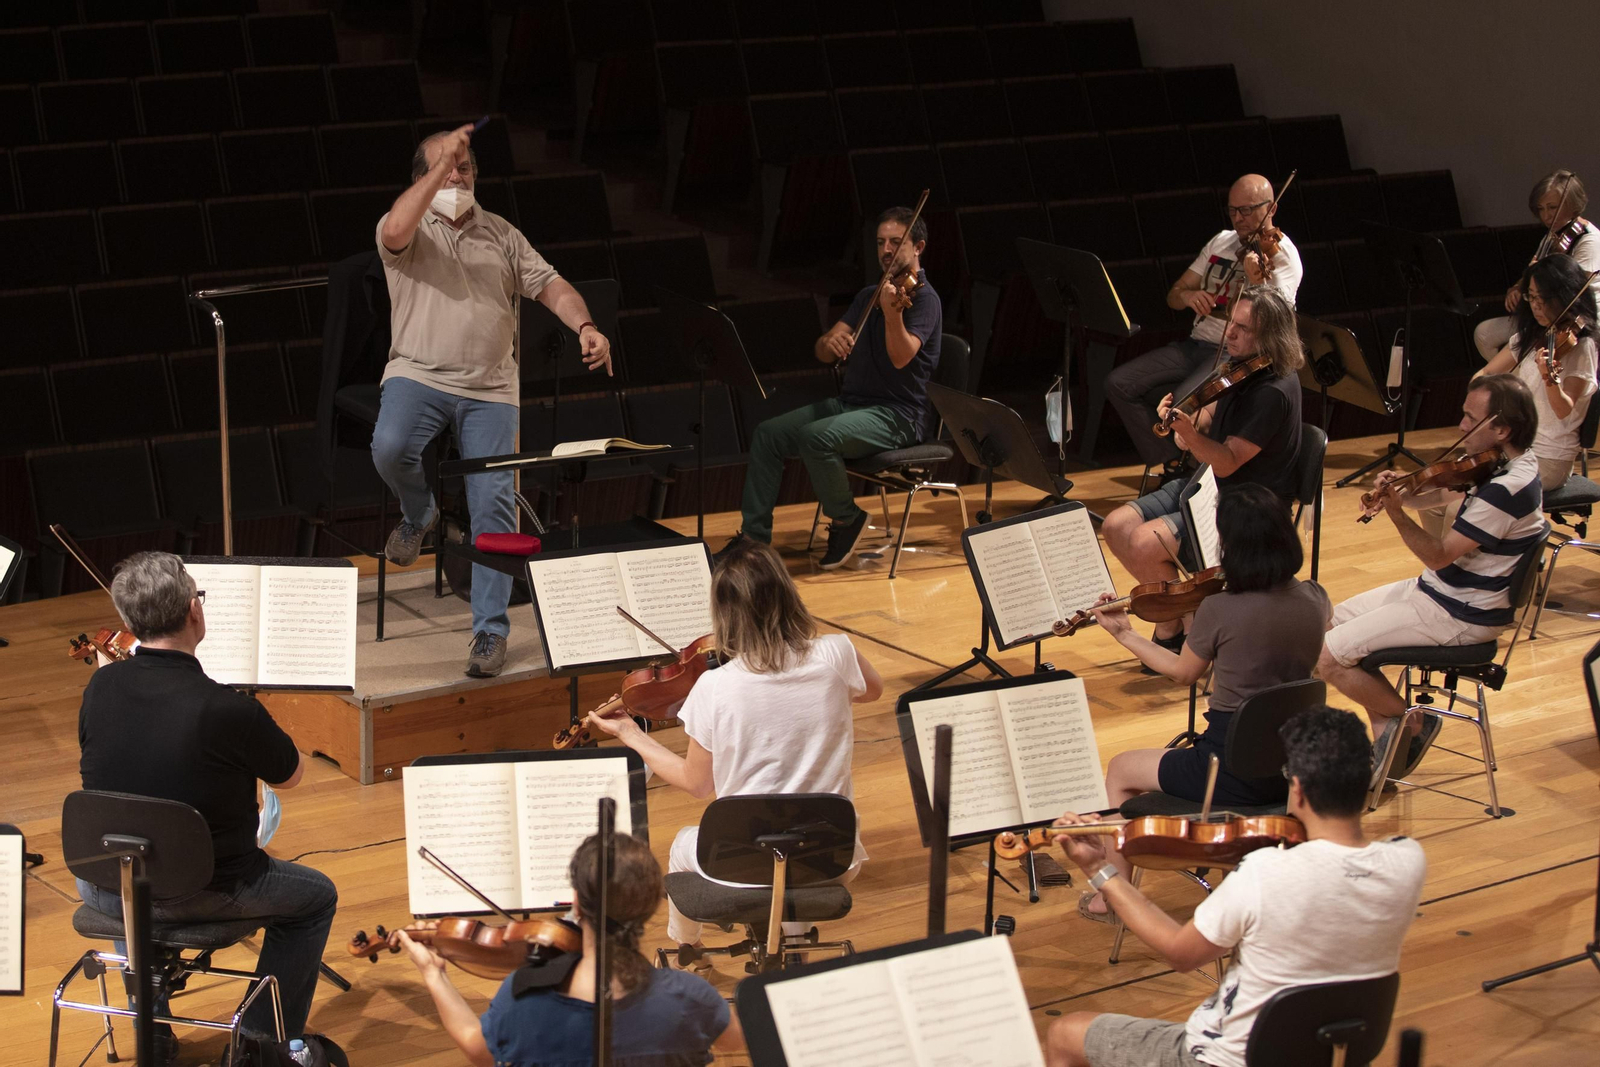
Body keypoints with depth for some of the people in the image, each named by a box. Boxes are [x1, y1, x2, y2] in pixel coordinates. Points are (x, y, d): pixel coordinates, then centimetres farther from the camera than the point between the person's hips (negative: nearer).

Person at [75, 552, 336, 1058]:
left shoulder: (100, 687, -11)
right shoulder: (229, 710, -25)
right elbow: (290, 775, -5)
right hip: (203, 896, -4)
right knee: (316, 897, 22)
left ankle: (152, 1033, 40)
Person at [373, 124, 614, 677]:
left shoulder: (502, 234, 17)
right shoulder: (409, 228, 7)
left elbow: (549, 285, 8)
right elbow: (395, 231, -19)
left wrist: (584, 326, -13)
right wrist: (440, 161, -19)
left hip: (490, 389, 2)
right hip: (418, 376, -2)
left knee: (494, 504, -8)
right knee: (390, 447, -31)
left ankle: (490, 630, -1)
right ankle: (418, 513, 5)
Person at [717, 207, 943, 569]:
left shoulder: (923, 298, -8)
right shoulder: (869, 295, 16)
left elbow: (901, 358, -24)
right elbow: (823, 352, 8)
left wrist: (892, 311, -39)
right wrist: (831, 342, -16)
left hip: (896, 415, -8)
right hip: (849, 403, 8)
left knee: (816, 437, -32)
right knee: (768, 433, -9)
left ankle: (847, 520, -8)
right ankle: (754, 535, -5)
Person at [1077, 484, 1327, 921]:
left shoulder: (1218, 610, -21)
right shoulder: (1313, 600, -6)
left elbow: (1183, 673, 0)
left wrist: (1125, 635, 12)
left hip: (1237, 773, -6)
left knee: (1121, 770, 20)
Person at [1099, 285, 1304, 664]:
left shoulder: (1273, 392, -24)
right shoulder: (1242, 368, 3)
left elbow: (1227, 462, -24)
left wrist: (1189, 433, -40)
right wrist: (1193, 423, -2)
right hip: (1211, 485, 9)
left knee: (1144, 544, -25)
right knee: (1116, 526, -3)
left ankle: (1175, 629, 0)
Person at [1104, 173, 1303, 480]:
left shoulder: (1281, 256, -6)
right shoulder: (1221, 242, 14)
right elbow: (1173, 297, 14)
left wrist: (1257, 283, -39)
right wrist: (1187, 296, -10)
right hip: (1196, 345, 7)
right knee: (1118, 383, -10)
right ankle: (1170, 463, -2)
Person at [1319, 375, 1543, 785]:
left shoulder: (1508, 487, -27)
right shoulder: (1497, 463, 3)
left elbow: (1438, 555, -25)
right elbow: (1432, 496, 11)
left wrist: (1395, 511, -30)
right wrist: (1401, 491, -10)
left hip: (1460, 616, -10)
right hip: (1442, 589, 10)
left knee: (1328, 655, -13)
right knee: (1336, 619, 15)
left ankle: (1412, 722, 7)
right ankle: (1387, 735, 15)